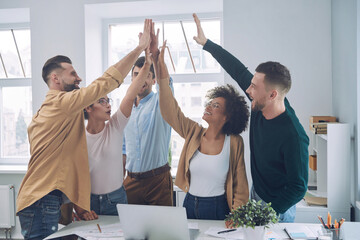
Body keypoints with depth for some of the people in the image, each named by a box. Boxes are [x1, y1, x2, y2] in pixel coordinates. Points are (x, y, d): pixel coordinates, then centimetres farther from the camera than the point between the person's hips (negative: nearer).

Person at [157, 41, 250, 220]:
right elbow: (171, 111, -8)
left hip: (218, 208, -3)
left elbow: (240, 185, -4)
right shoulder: (194, 133, -1)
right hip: (190, 204, 3)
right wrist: (162, 74, -15)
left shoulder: (234, 142, -9)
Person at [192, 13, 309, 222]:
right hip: (256, 194, 7)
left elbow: (298, 188, -24)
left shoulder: (294, 137, -32)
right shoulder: (260, 106, -13)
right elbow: (238, 70, -2)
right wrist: (206, 43, 3)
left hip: (278, 208, -7)